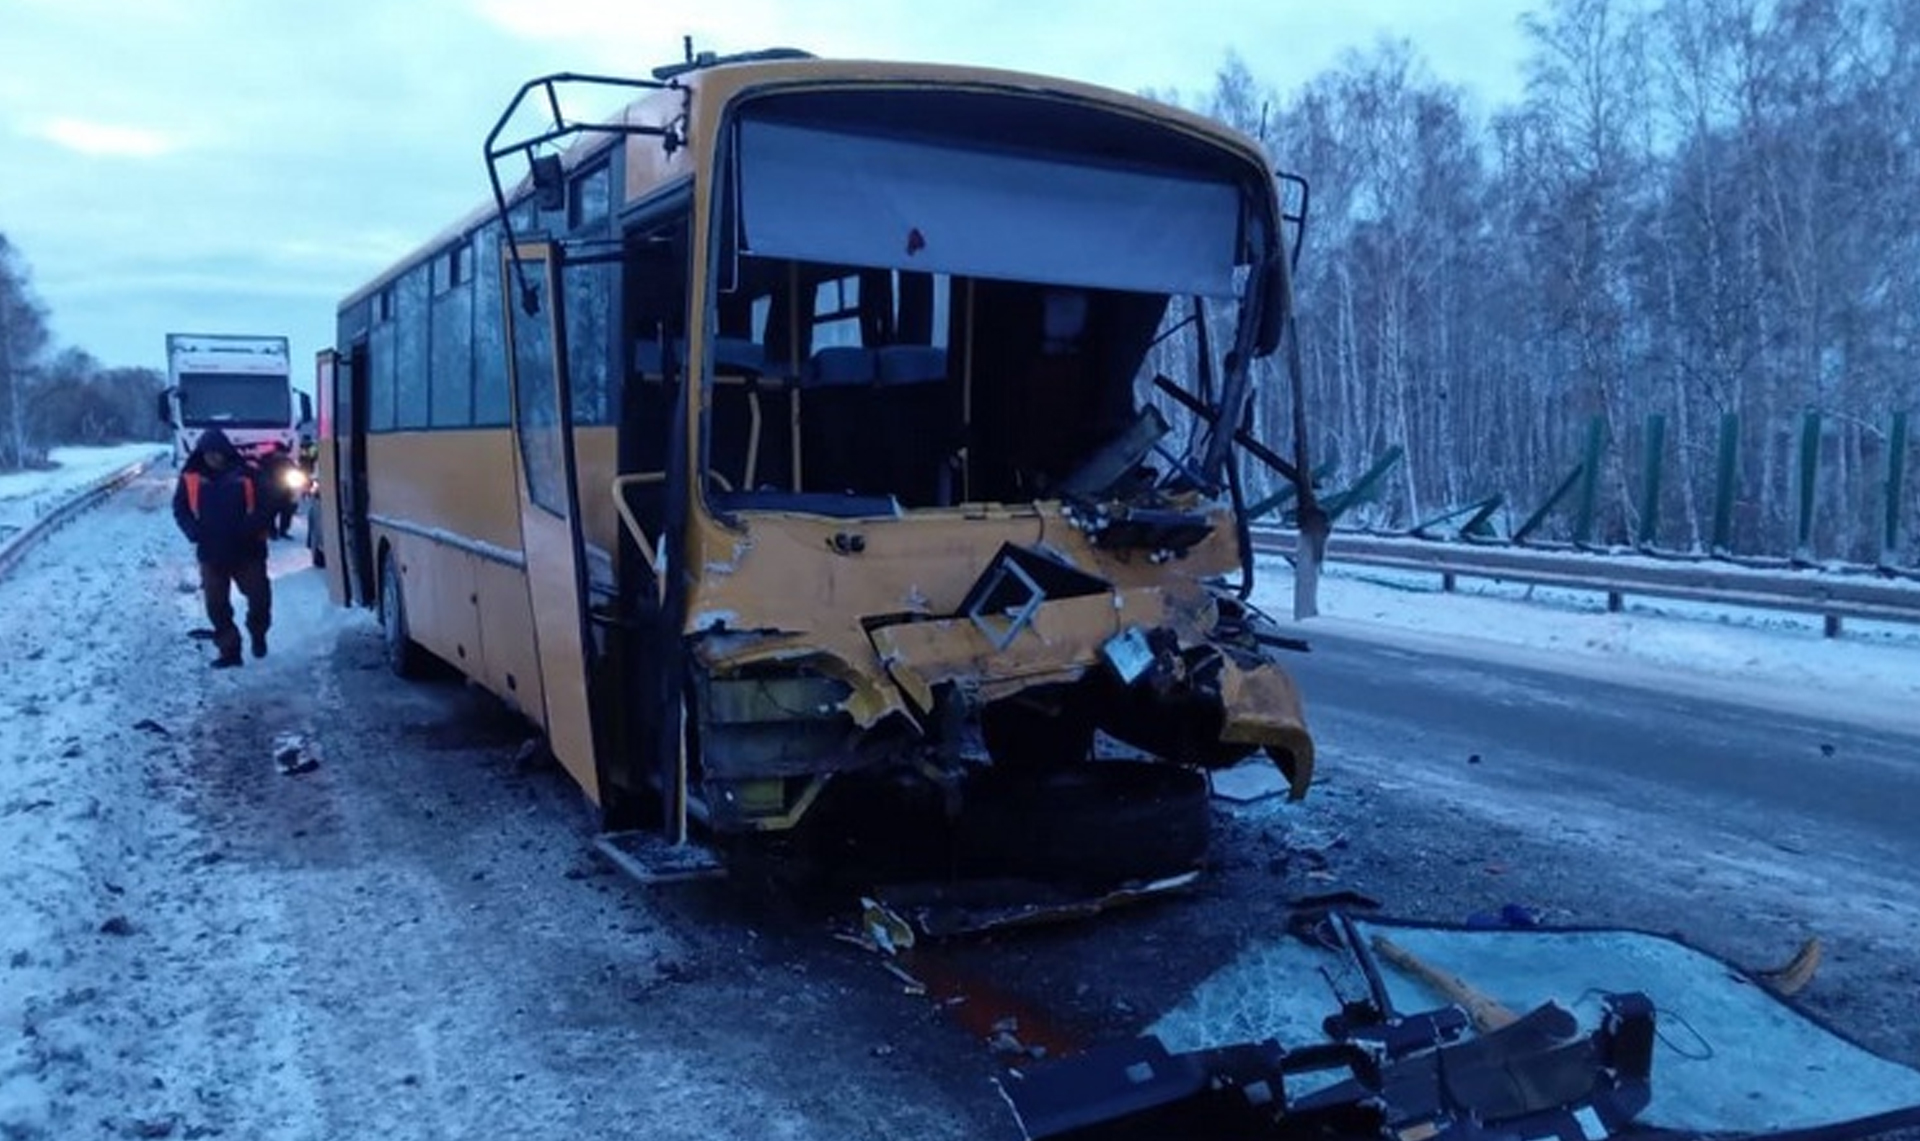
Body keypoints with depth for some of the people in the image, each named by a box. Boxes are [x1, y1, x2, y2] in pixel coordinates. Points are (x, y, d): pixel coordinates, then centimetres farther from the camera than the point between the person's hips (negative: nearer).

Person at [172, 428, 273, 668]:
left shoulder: (246, 475, -3)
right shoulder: (190, 479, 1)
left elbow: (265, 504, -3)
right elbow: (180, 509, 5)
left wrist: (252, 526, -20)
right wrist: (195, 531, -12)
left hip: (247, 550, -1)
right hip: (211, 553, 1)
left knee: (259, 597, 4)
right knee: (217, 605, 4)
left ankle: (258, 635, 30)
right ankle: (229, 650, 12)